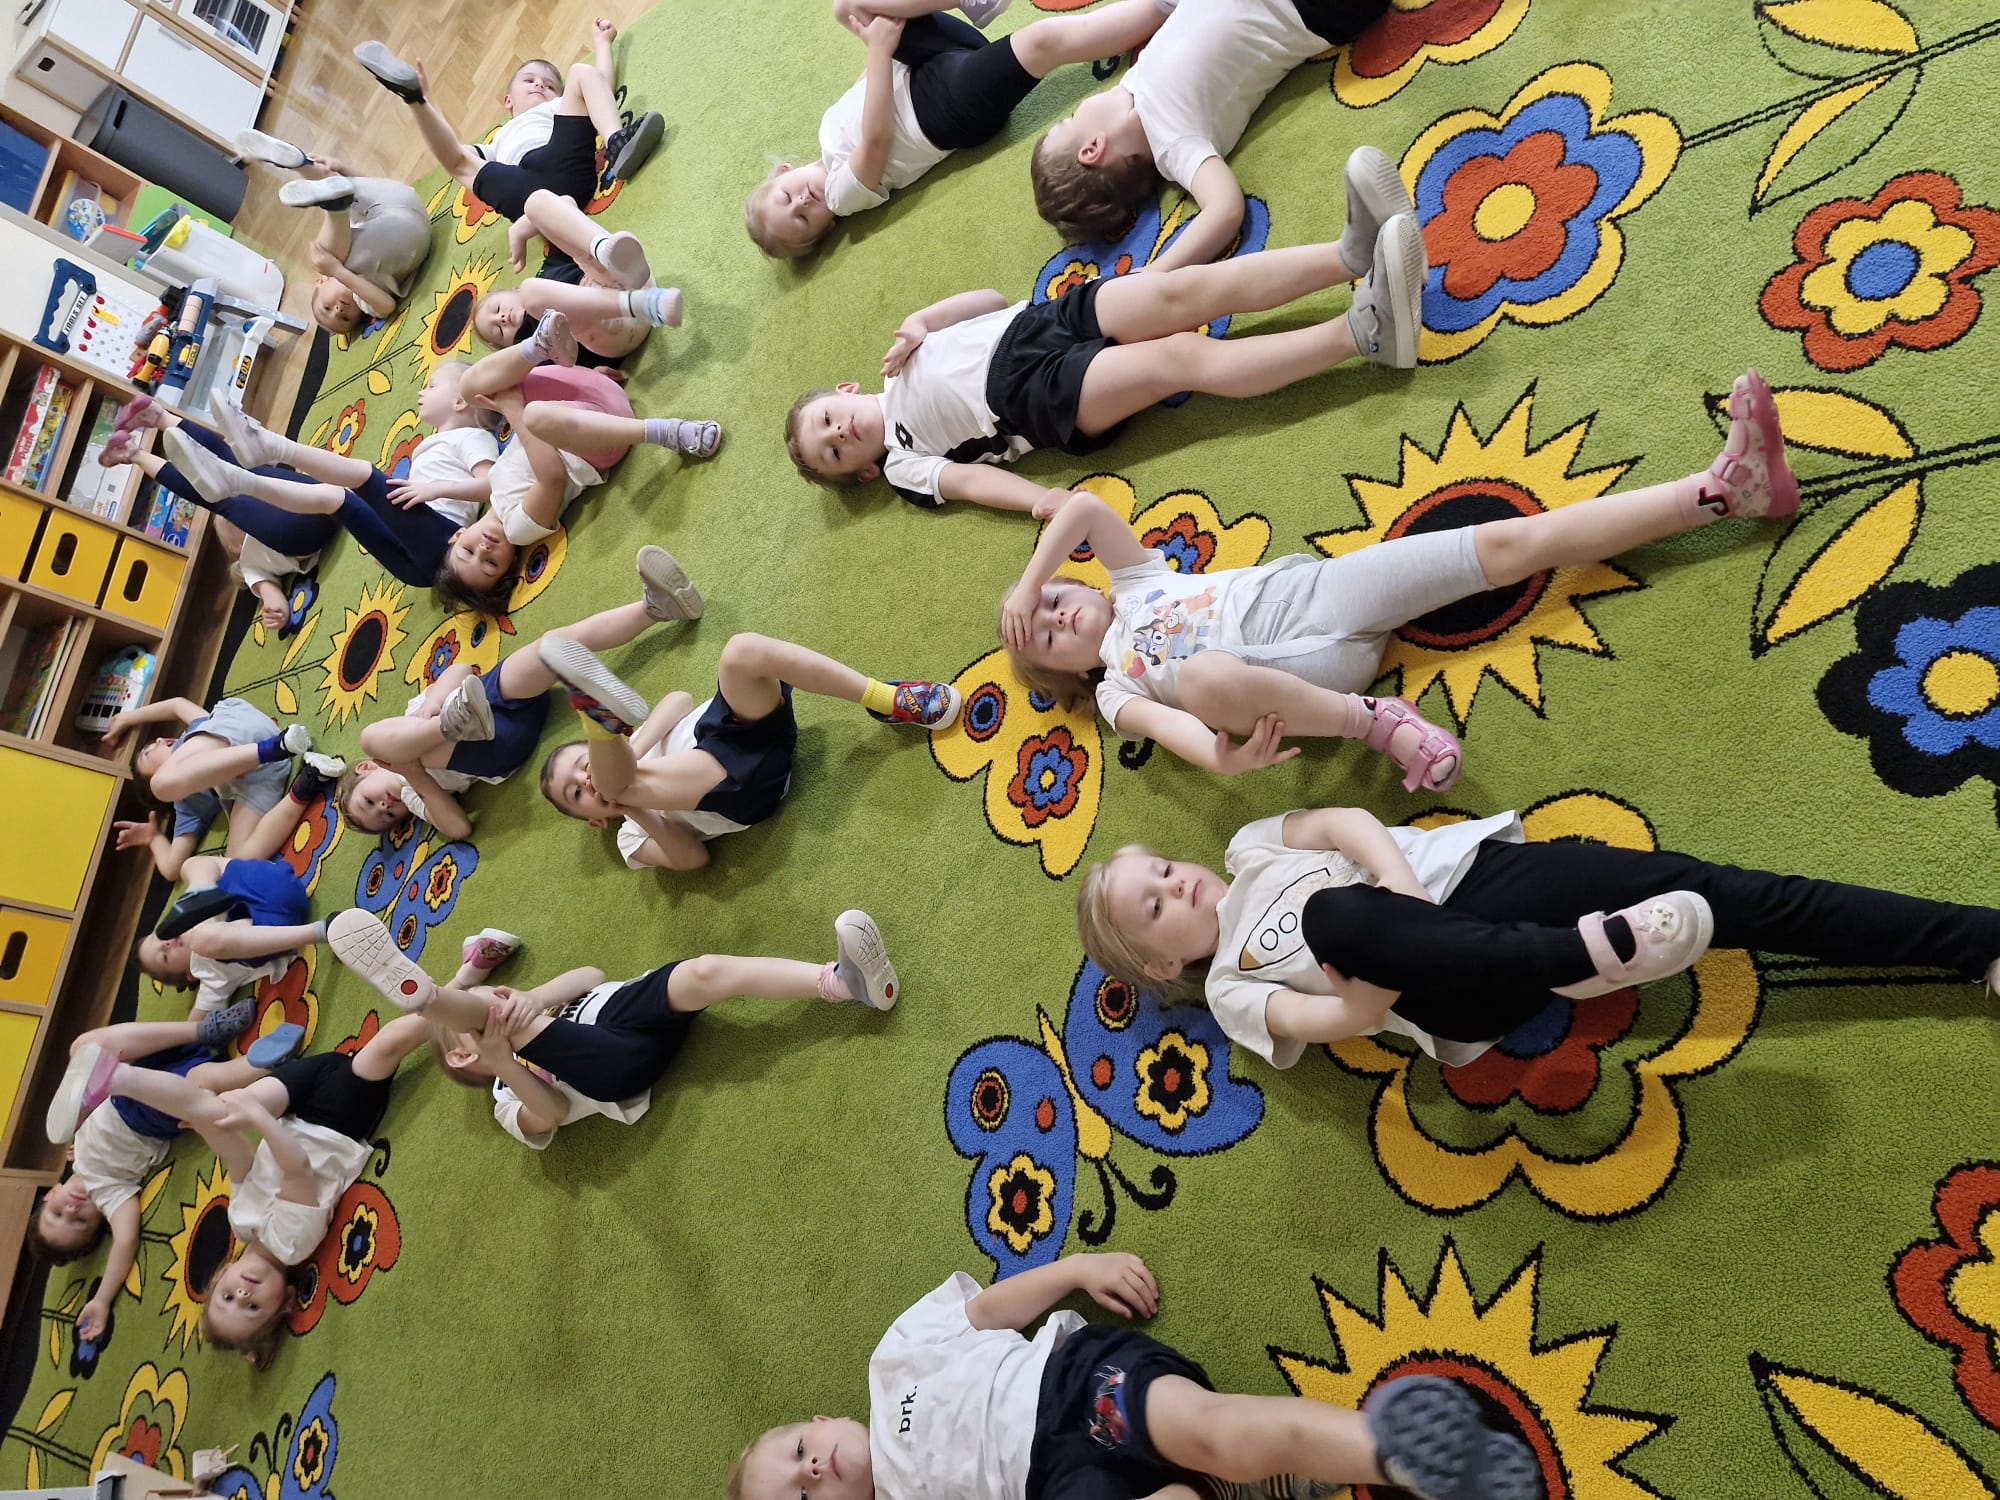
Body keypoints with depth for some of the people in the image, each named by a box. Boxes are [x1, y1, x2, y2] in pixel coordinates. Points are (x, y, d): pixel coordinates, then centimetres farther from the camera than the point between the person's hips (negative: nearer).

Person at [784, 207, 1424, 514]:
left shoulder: (899, 363, 26)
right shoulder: (902, 466, 12)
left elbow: (992, 300, 23)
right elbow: (969, 478, -6)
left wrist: (919, 324, 5)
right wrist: (1041, 499, -24)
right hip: (1045, 393, -5)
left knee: (1186, 291, -22)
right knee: (1183, 357, -27)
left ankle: (1353, 256, -32)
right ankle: (1363, 332, -37)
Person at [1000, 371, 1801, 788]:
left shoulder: (1133, 582, 25)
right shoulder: (1116, 691, 13)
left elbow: (1085, 506, 11)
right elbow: (1168, 724, -10)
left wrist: (1026, 585, 13)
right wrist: (1219, 756, -32)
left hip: (1320, 586, 5)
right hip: (1303, 662, -4)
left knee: (1517, 540, -9)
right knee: (1205, 676, -40)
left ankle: (1724, 486, -8)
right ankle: (1380, 723, -31)